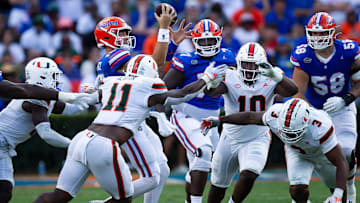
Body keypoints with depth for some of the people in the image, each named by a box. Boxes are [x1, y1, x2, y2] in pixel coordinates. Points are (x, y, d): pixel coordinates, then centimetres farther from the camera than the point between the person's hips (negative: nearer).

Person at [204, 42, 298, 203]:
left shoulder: (269, 81, -11)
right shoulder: (231, 78, -13)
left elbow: (292, 90, -27)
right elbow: (211, 92, -31)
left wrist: (275, 75, -45)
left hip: (257, 140, -1)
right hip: (230, 139, 1)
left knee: (248, 176, -25)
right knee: (218, 184, 14)